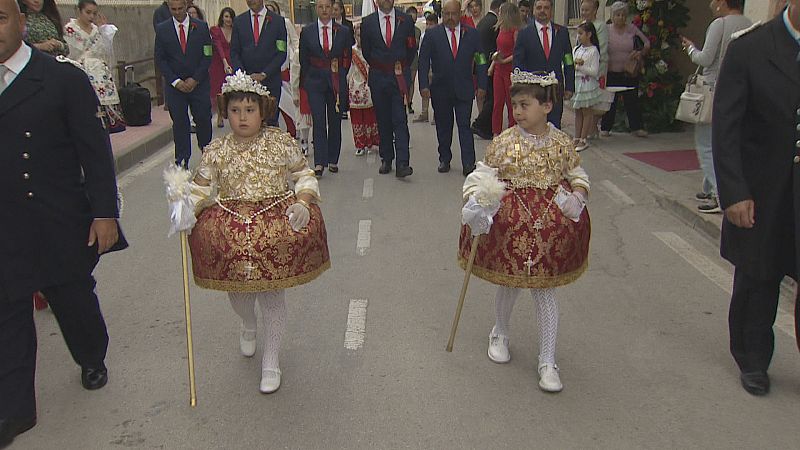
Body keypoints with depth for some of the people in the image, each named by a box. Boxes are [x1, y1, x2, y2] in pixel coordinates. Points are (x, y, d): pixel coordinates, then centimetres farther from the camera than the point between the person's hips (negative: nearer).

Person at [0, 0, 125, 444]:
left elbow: (95, 149, -7)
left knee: (74, 299, 15)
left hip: (61, 225, -2)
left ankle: (92, 359, 45)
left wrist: (105, 213, -10)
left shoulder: (63, 78, -7)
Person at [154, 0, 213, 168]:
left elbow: (207, 56, 0)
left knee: (203, 120, -1)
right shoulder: (162, 29, 2)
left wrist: (195, 79, -9)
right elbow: (160, 59, 1)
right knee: (179, 123, 3)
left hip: (199, 83, 0)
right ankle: (182, 162, 10)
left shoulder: (201, 27, 2)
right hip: (174, 84, 0)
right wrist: (176, 81, -9)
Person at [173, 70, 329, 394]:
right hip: (232, 222, 2)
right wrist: (186, 209, -15)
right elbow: (200, 188, 4)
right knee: (238, 290, 3)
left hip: (276, 220, -2)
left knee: (272, 294, -2)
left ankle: (270, 364, 15)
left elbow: (304, 176, 5)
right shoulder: (217, 151, 4)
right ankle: (248, 326, 44)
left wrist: (302, 203, -12)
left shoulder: (281, 142, 1)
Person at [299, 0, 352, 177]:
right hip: (315, 82, -1)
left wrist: (339, 77, 9)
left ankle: (333, 160, 18)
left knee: (335, 122, 7)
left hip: (337, 82, 1)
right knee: (318, 121, -8)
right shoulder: (307, 31, 4)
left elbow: (348, 58, 10)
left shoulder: (343, 31, 4)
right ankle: (319, 163, -10)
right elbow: (303, 58, 8)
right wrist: (306, 81, 7)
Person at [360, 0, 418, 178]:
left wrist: (402, 67, 10)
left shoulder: (406, 20, 3)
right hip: (378, 77, 2)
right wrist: (377, 68, 11)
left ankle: (402, 164, -14)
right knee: (383, 120, 8)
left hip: (400, 76, -1)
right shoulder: (368, 22, 3)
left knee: (400, 120, -9)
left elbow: (412, 48, 10)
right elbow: (365, 51, 11)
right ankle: (386, 160, 18)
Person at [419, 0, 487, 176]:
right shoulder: (432, 35, 1)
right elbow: (423, 62, 0)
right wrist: (424, 85, -10)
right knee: (443, 127, 9)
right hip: (440, 90, 1)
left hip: (464, 89, 0)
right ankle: (444, 160, 22)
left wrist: (481, 86, -2)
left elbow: (480, 61, 5)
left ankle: (469, 164, -5)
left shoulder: (472, 34, 4)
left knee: (465, 126, -5)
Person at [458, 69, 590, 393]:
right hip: (510, 223, -1)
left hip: (550, 227, 1)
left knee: (545, 292, 6)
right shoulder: (504, 142, -7)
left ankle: (548, 362, 16)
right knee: (509, 286, 13)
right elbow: (483, 175, -6)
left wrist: (577, 196, -8)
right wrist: (472, 201, -23)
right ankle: (500, 334, 44)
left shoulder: (562, 143, -1)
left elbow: (578, 176, 11)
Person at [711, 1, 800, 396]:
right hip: (761, 191, -2)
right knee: (757, 279, 13)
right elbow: (725, 127, -9)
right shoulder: (749, 48, -8)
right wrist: (734, 193, -14)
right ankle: (753, 361, 32)